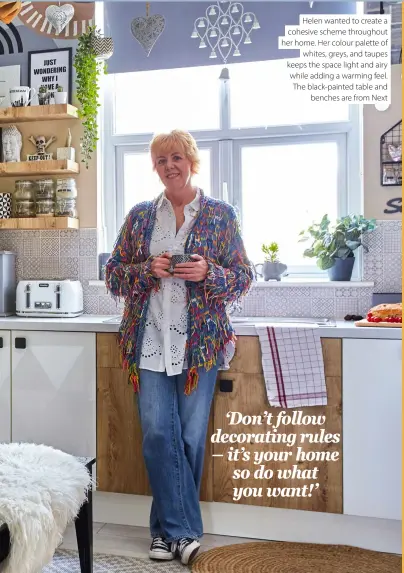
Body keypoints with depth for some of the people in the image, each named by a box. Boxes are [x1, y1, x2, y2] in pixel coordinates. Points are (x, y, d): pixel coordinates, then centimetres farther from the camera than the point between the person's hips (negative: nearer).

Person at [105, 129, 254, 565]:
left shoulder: (220, 215, 5)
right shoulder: (139, 216, 11)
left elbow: (244, 277, 4)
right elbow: (113, 274, 9)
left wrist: (208, 272, -16)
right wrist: (148, 269, -10)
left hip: (201, 342, -1)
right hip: (150, 341, 2)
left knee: (190, 437, 4)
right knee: (158, 435, -3)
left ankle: (168, 527, 22)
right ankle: (183, 531, 10)